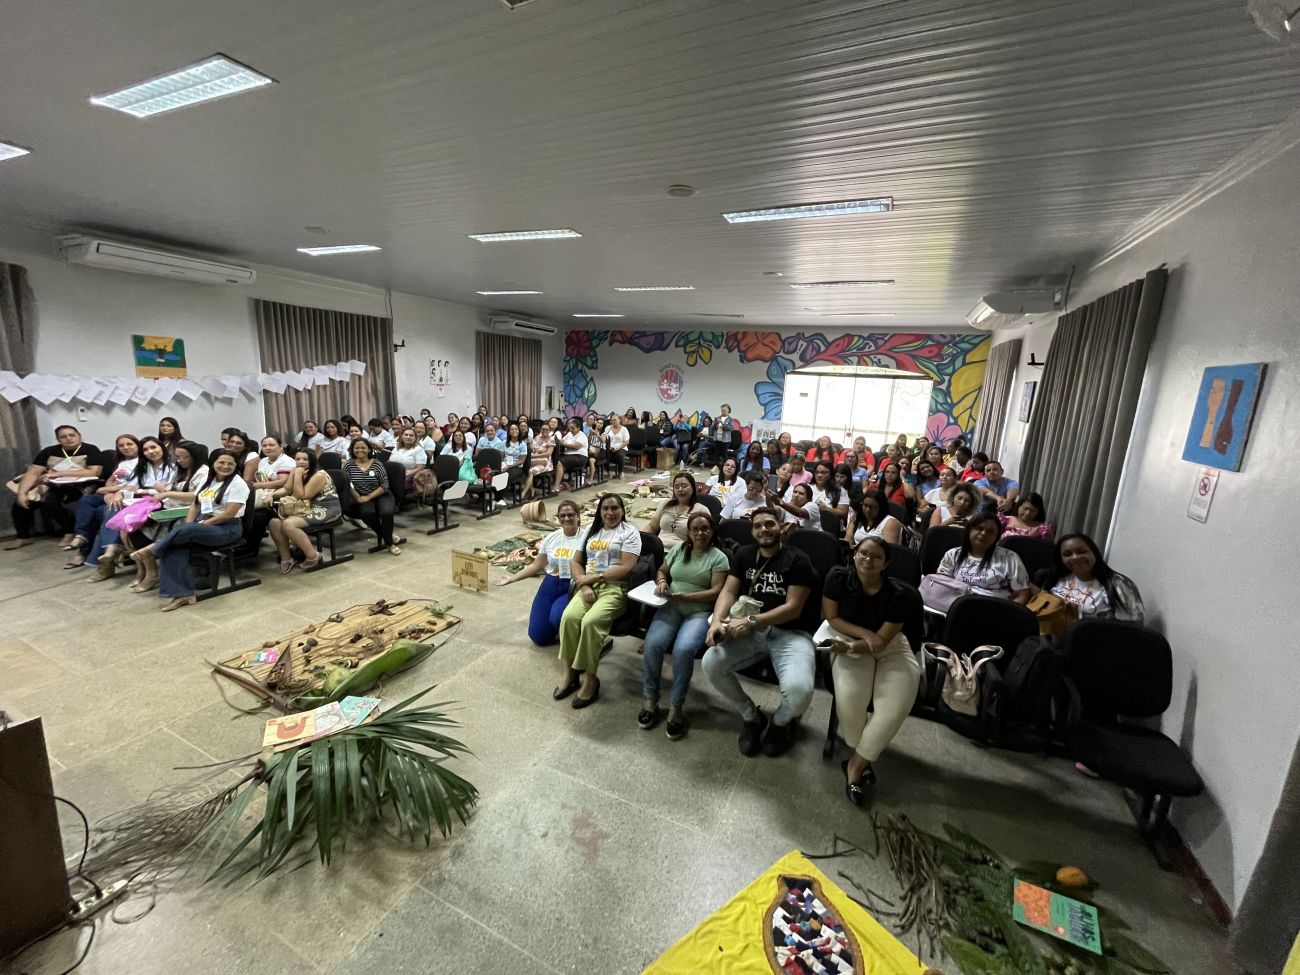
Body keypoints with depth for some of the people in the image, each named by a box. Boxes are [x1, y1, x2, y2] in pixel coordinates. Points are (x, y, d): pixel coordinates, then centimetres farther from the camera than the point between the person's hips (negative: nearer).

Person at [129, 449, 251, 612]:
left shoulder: (238, 484, -8)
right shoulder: (208, 481, 15)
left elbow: (229, 514, -14)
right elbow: (195, 505, 15)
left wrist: (203, 523, -14)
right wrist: (188, 525, -2)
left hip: (227, 528, -7)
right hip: (202, 523, 7)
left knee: (184, 532, -30)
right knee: (174, 545, -21)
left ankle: (151, 551, 1)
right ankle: (183, 594, -23)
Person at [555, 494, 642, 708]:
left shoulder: (629, 533, 1)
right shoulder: (591, 531, 18)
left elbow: (626, 568, -11)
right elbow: (575, 562, 12)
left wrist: (594, 577, -12)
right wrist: (584, 585, -7)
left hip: (615, 588, -5)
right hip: (589, 587, 5)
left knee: (590, 621, -30)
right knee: (568, 617, -23)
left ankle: (590, 678, -13)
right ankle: (570, 673, -7)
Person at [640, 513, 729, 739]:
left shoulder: (719, 557, 1)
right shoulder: (678, 550, 15)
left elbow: (716, 592, -7)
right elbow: (661, 571, 24)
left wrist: (686, 596, -17)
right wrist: (661, 581, 0)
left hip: (700, 612, -3)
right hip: (671, 608, 4)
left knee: (683, 650, -31)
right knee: (652, 644, -24)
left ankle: (675, 708, -14)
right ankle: (650, 701, -6)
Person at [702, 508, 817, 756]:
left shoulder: (797, 560, -5)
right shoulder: (744, 555, 9)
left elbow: (793, 607, -12)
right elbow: (729, 591, 2)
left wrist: (750, 621, -21)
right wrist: (717, 620, -19)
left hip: (790, 633, -3)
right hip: (751, 631, 4)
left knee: (799, 690, -30)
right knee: (711, 663, -22)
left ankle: (780, 722, 12)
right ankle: (752, 717, 8)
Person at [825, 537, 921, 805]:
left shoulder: (898, 595, -19)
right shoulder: (838, 577, -16)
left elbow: (882, 639, -15)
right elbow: (832, 617, -8)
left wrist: (850, 647, -27)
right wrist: (865, 633, -19)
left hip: (892, 648, 1)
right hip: (851, 642, 0)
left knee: (896, 706, -23)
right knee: (849, 698, -28)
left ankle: (856, 764, -2)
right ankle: (864, 760, 2)